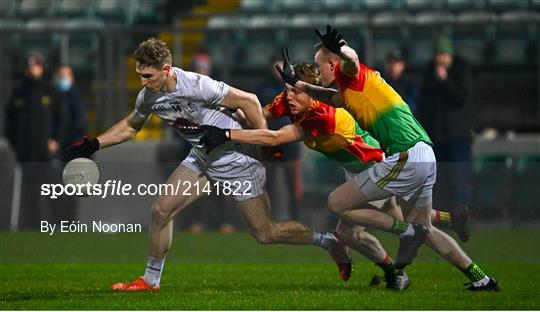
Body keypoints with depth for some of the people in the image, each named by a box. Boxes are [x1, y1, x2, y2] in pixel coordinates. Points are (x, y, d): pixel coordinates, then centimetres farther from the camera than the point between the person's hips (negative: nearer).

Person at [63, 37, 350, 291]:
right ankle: (150, 280, 13)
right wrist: (93, 144, 4)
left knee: (265, 234, -3)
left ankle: (331, 243, 18)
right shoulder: (148, 97, -6)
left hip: (236, 161, -7)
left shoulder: (196, 85, -29)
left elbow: (248, 101, -20)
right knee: (161, 210, -2)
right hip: (202, 159, 7)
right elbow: (130, 126, 15)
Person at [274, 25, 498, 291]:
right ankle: (481, 280, 22)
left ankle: (407, 233, -2)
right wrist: (297, 84, 47)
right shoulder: (347, 92, 22)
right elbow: (334, 98, 45)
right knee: (424, 229, 23)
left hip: (404, 157, -10)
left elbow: (351, 61, -30)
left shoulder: (353, 77, -4)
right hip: (425, 156, 10)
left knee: (337, 204, -1)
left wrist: (339, 50, -52)